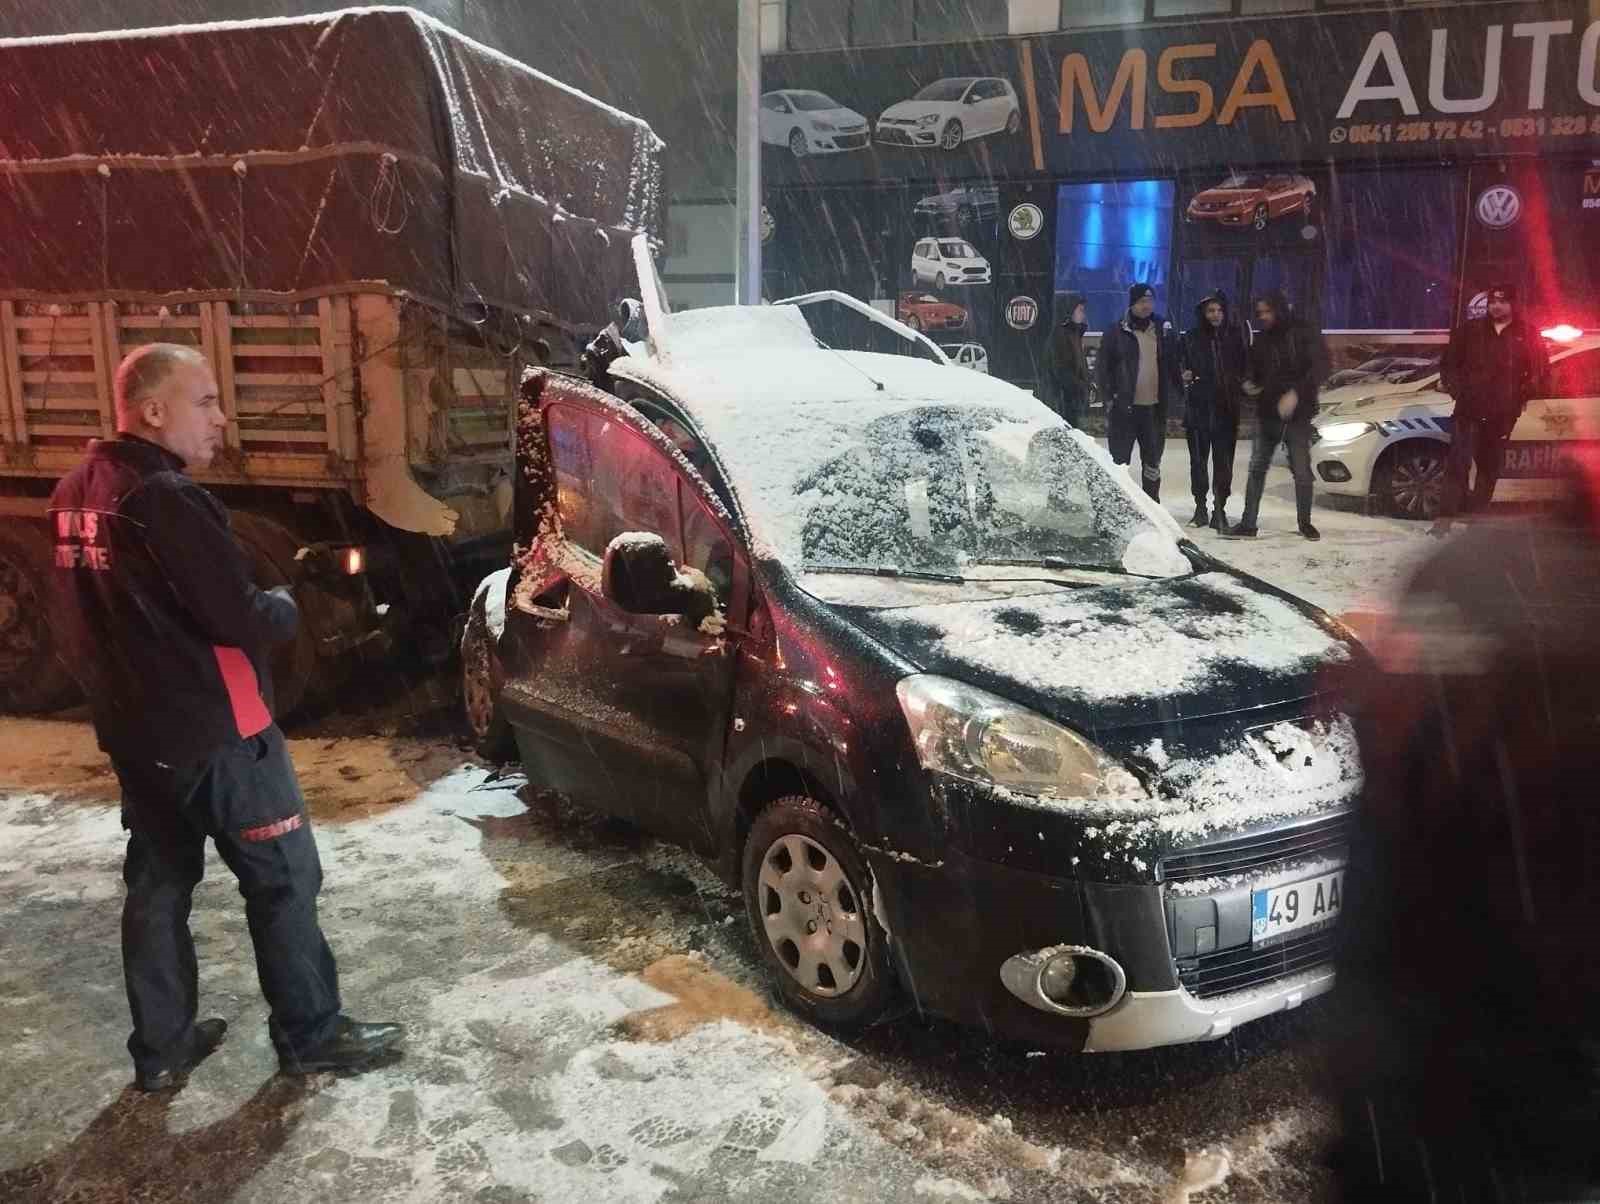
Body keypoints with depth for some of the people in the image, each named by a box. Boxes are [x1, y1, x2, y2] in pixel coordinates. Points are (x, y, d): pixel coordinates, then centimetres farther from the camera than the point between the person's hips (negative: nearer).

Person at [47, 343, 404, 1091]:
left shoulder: (76, 494, 6)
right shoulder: (165, 498, -22)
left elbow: (83, 623, 15)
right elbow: (242, 622, -22)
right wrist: (286, 605, -3)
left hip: (133, 731, 9)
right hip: (214, 732, -9)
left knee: (157, 885, 17)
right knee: (282, 880, 5)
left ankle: (162, 1049, 28)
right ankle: (311, 1035, 17)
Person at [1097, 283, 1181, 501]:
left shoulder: (1163, 330, 8)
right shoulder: (1117, 333, -4)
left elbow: (1172, 365, 14)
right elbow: (1103, 368, -4)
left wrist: (1174, 391, 3)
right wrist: (1109, 398, -10)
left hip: (1154, 408, 4)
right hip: (1124, 408, -4)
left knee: (1153, 461, 12)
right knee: (1120, 460, 0)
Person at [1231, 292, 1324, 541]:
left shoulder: (1303, 335, -4)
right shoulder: (1260, 340, 11)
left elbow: (1314, 369, -12)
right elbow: (1252, 368, 18)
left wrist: (1295, 393, -26)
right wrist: (1248, 384, -5)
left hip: (1297, 414, -4)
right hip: (1267, 413, 4)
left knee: (1302, 471, 0)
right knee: (1257, 469, 2)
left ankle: (1305, 523, 14)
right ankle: (1248, 524, 5)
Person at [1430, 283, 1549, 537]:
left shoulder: (1527, 335, 5)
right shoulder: (1470, 329, 6)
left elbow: (1541, 369, 10)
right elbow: (1449, 361, 11)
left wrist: (1524, 395, 0)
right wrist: (1456, 389, -1)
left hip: (1502, 413, 1)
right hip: (1469, 409, -1)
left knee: (1490, 466, 8)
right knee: (1458, 463, -9)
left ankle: (1477, 513, 19)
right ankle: (1446, 516, -11)